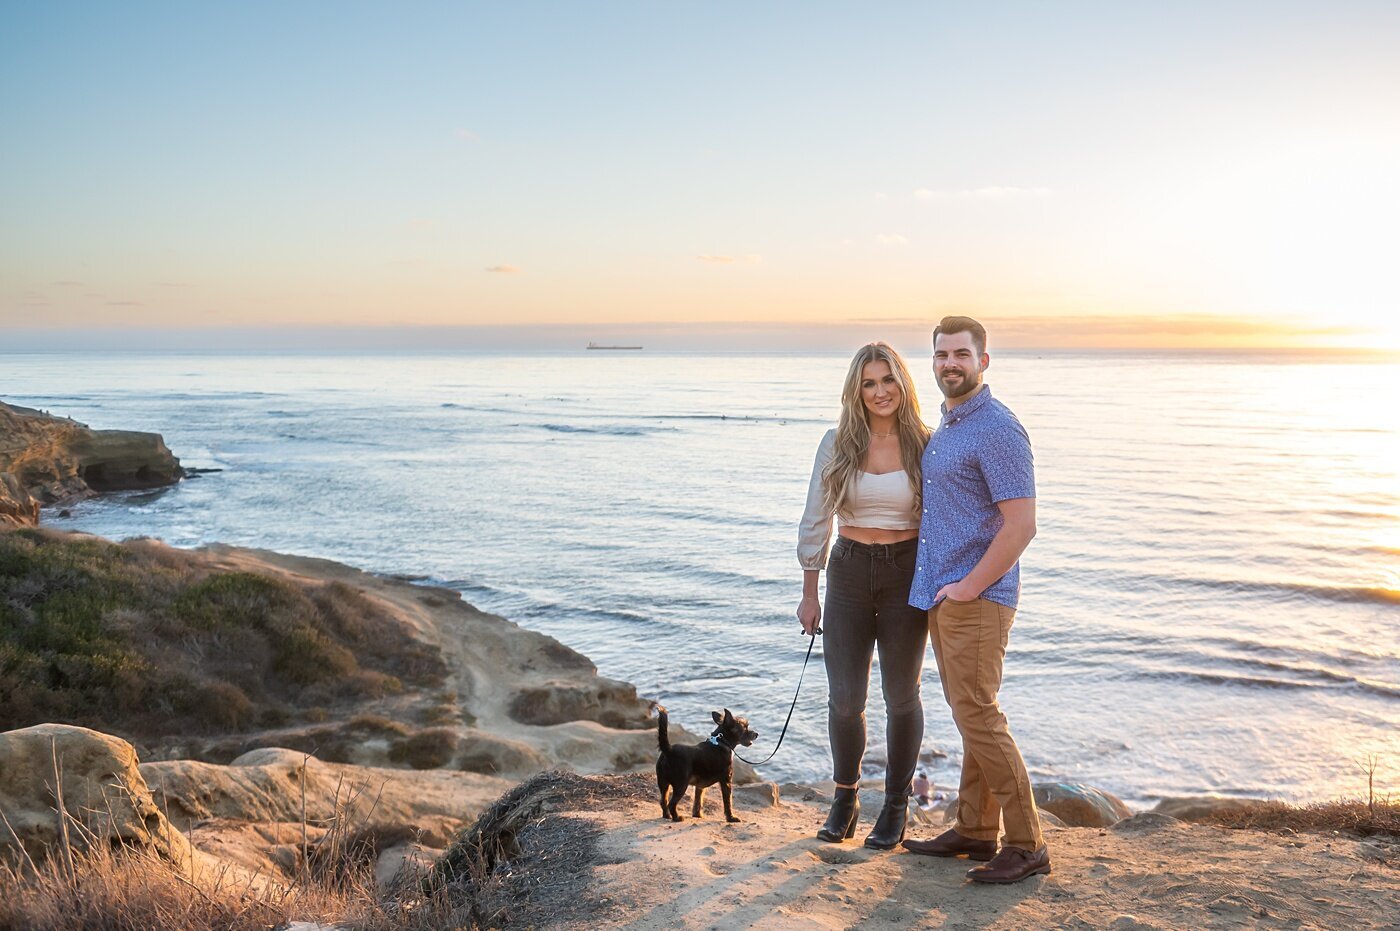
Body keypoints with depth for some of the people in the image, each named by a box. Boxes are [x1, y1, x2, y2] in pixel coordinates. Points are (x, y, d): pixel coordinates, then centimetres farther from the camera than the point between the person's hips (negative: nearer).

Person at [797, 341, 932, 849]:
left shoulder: (924, 446, -2)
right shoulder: (838, 445, 0)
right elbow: (816, 520, 4)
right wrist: (809, 593, 3)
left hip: (906, 574, -1)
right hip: (848, 573, 1)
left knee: (901, 697, 9)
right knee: (845, 699, 2)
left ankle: (895, 805, 25)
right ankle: (845, 798, 25)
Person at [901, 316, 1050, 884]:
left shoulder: (998, 429, -15)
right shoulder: (944, 428, 15)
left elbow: (1021, 524, -20)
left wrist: (969, 586, -17)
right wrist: (938, 587, 16)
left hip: (975, 600, -9)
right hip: (940, 598, 9)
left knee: (978, 718, -7)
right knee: (971, 717, 14)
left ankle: (1026, 845, 2)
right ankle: (975, 830, 23)